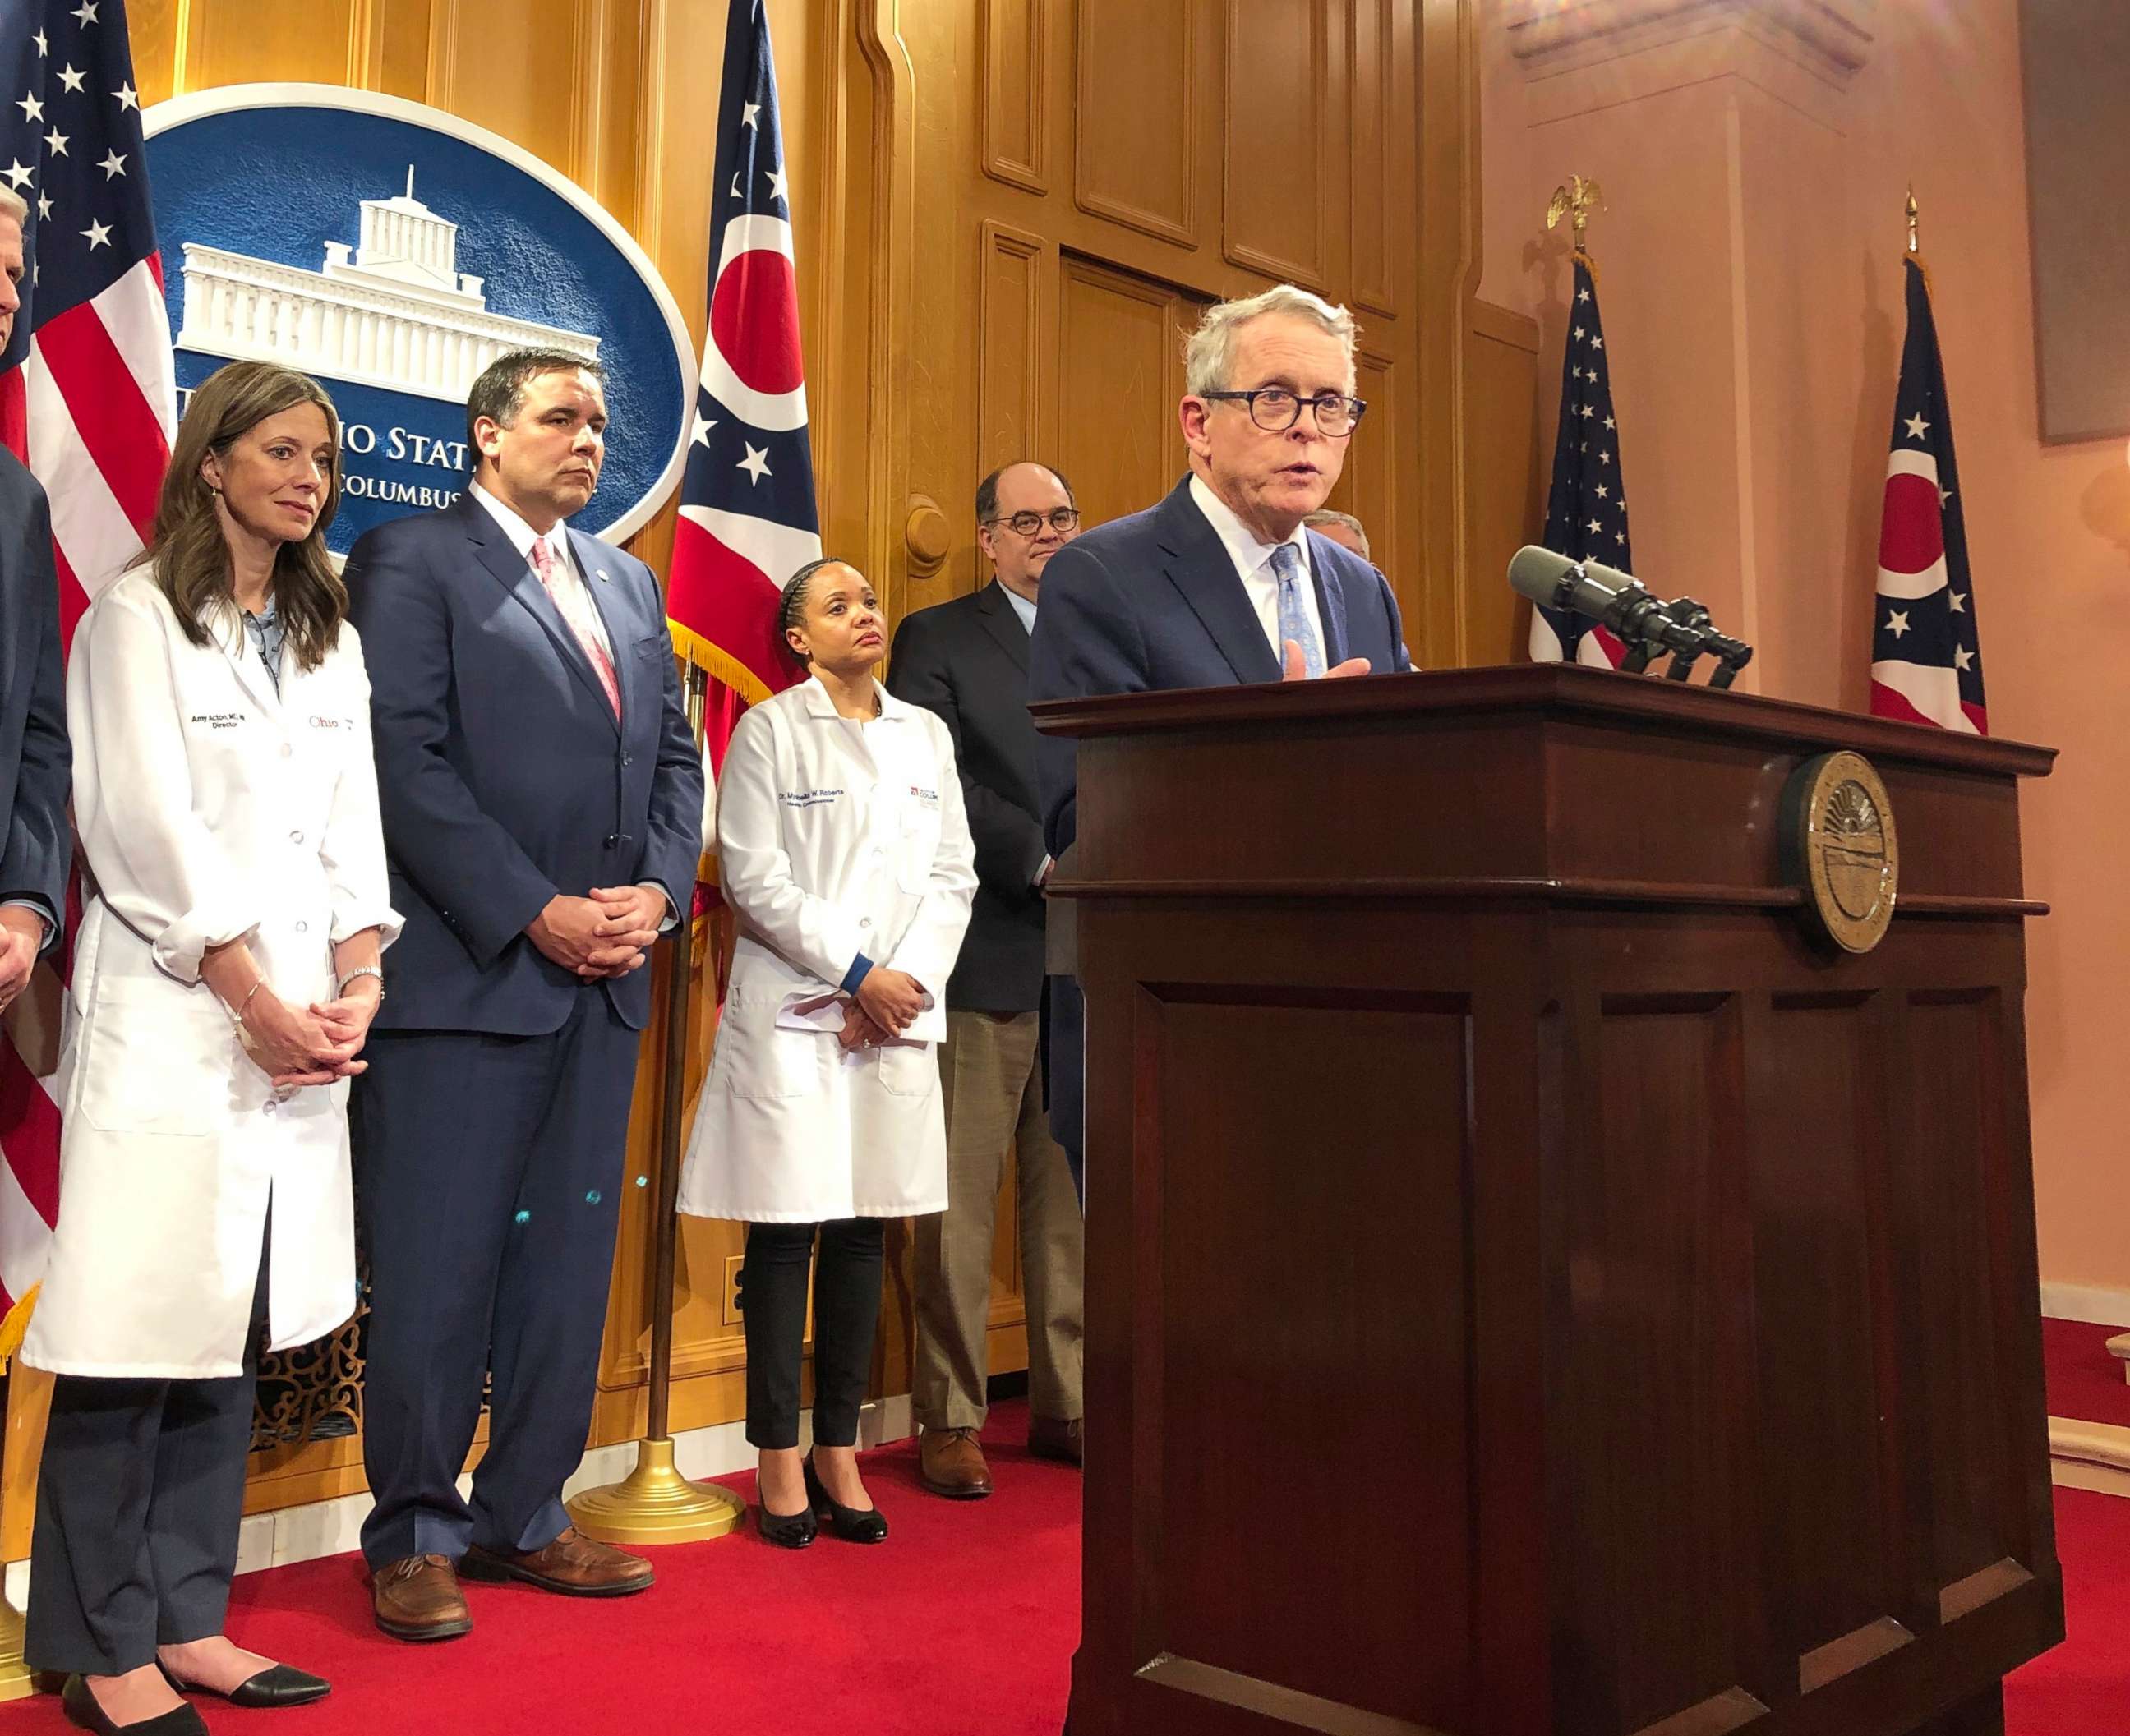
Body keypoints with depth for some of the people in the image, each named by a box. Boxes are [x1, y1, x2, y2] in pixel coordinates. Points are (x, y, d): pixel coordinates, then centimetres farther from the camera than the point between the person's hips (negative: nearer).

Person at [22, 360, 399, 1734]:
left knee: (237, 1330, 8)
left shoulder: (329, 636, 18)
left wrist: (357, 980, -2)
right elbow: (150, 830, -8)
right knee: (139, 1335, -4)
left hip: (306, 1022, 6)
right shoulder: (137, 619, 0)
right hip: (173, 1018, -6)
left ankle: (187, 1621, 17)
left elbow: (354, 824, 12)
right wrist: (255, 997, -11)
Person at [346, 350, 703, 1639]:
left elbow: (676, 753, 17)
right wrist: (537, 913, -15)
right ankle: (415, 1535, 15)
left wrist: (657, 891, -1)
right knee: (439, 1268, 1)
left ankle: (525, 1516, 22)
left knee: (568, 1263, 10)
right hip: (465, 973, -6)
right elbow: (408, 759, -11)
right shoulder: (411, 562, -1)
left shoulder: (630, 583, 19)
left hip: (607, 976, 6)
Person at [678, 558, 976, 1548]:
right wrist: (857, 974, -11)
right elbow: (754, 878, -7)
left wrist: (906, 979, -6)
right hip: (793, 1012, -4)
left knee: (863, 1232, 7)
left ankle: (838, 1450, 15)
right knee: (786, 1231, -1)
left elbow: (953, 873, 9)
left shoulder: (926, 735, 14)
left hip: (898, 1017, 4)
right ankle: (778, 1460, 9)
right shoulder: (768, 730, 1)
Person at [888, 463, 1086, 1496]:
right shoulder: (936, 639, 4)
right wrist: (1046, 860, -16)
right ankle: (949, 1420, 10)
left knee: (1076, 1190, 10)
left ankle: (1066, 1402, 21)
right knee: (961, 1196, 0)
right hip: (990, 955, -4)